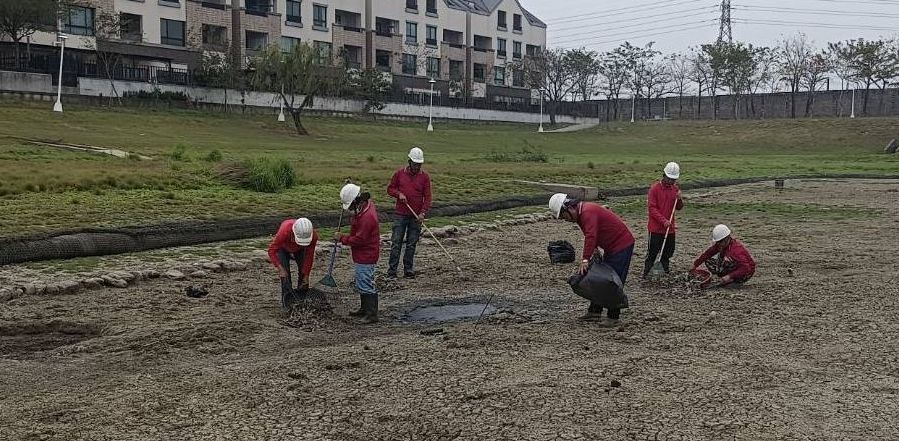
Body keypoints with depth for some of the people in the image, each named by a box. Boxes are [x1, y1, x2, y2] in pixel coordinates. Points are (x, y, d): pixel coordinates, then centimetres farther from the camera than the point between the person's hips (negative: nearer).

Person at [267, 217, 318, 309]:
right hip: (283, 247, -2)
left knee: (303, 271, -5)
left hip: (300, 249, 3)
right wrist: (280, 268, -45)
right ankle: (287, 300, -9)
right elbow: (272, 250, -35)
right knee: (285, 273, -17)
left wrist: (306, 275, -22)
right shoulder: (284, 232, -45)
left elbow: (309, 256, -24)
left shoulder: (313, 235, -37)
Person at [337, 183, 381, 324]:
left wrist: (342, 238, -12)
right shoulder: (367, 204, 2)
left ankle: (372, 314, 0)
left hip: (366, 256, -11)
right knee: (362, 283, 19)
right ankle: (364, 309, 31)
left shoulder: (367, 217, -28)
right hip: (362, 254, 11)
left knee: (366, 284, -6)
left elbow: (358, 239, -25)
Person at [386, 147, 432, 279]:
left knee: (411, 244, 6)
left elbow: (427, 197, -1)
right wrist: (399, 194, -10)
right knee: (396, 242, -2)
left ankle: (408, 271, 14)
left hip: (416, 216, 1)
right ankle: (392, 271, 1)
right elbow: (390, 189, 10)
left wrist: (423, 212, -14)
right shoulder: (399, 173, 2)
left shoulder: (425, 177, 1)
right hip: (400, 215, 0)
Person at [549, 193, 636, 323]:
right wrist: (594, 250, -5)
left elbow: (591, 236, -36)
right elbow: (590, 236, 11)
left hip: (622, 246, -11)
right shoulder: (581, 213, 8)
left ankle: (613, 317, -4)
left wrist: (585, 260, -41)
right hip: (611, 247, 11)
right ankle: (595, 311, 20)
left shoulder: (588, 212, -25)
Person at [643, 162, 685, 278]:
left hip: (670, 228, 5)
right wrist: (663, 221, -20)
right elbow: (651, 208, -13)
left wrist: (679, 199, -9)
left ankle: (666, 271, 28)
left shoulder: (675, 189, 7)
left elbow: (679, 208, 13)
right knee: (653, 251, -4)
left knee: (668, 251, 14)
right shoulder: (655, 188, -10)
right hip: (656, 228, -5)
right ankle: (646, 273, 5)